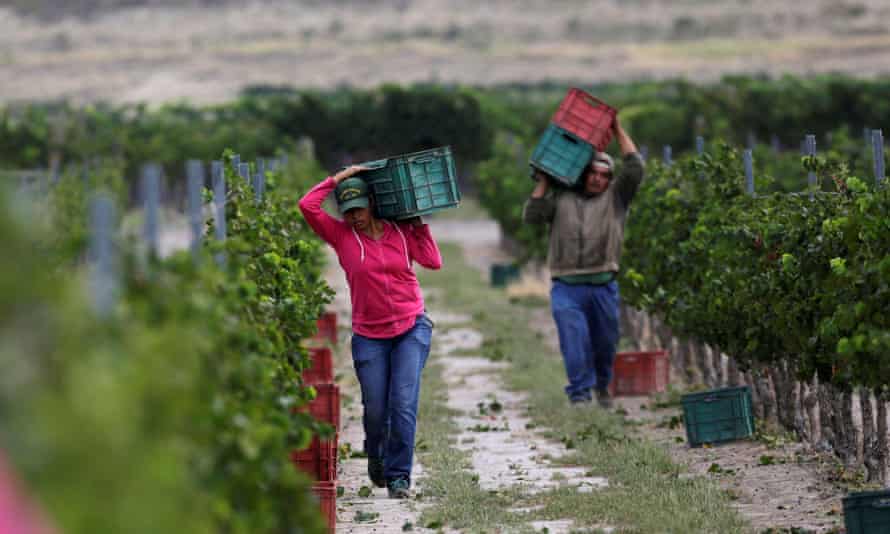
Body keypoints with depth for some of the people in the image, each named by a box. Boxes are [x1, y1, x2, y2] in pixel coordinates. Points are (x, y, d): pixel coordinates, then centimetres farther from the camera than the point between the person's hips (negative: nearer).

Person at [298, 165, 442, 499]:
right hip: (369, 336, 0)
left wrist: (420, 226, 1)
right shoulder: (341, 235, 0)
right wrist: (339, 178, -4)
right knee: (375, 408, 4)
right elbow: (307, 206, -9)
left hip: (412, 329, 0)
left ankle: (399, 475, -4)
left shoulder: (400, 231, 3)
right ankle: (376, 456, 36)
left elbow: (433, 262, -4)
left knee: (404, 404, -11)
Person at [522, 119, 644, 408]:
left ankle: (602, 385, 36)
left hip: (603, 286, 1)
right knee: (574, 341, -16)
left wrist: (618, 131, 4)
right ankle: (579, 393, -17)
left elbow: (635, 170, 2)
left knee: (606, 343, 11)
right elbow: (532, 216, 1)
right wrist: (543, 182, 2)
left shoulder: (615, 197, 13)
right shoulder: (561, 198, 13)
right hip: (566, 287, -1)